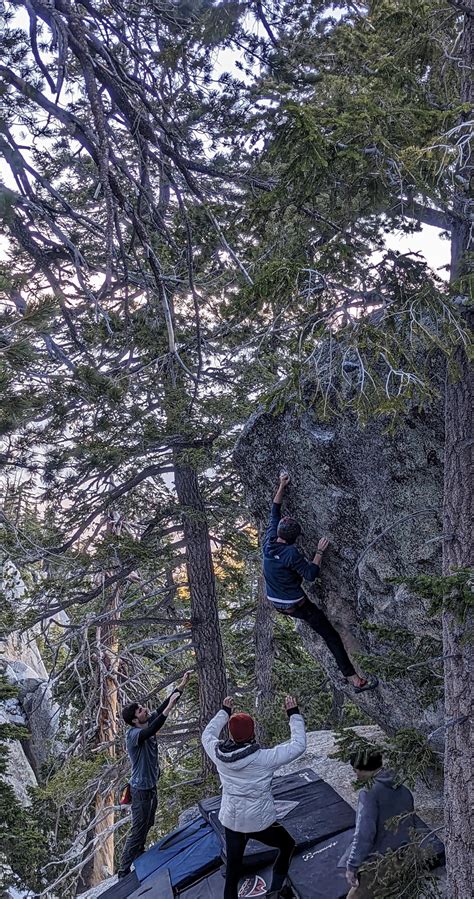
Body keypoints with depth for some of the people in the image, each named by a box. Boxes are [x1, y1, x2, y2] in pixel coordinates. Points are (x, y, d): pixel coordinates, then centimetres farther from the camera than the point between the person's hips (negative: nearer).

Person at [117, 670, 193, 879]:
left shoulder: (148, 722, -5)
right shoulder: (134, 734, -29)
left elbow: (162, 708, -4)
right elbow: (151, 731, -50)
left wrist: (181, 686, -11)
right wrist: (169, 709, -57)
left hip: (151, 786, 9)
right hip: (141, 789, -9)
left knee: (147, 824, 25)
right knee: (138, 830, 2)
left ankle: (139, 856, 45)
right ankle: (124, 871, 14)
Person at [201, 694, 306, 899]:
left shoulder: (218, 754, -15)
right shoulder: (264, 758, -27)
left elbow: (208, 734, 8)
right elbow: (298, 745, -18)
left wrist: (224, 712, 17)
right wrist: (294, 714, -9)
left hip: (230, 821, 3)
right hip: (260, 822, -3)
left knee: (232, 869, 20)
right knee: (287, 844, 25)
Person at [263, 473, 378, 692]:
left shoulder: (269, 542, -7)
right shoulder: (291, 554, -26)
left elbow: (274, 513, 3)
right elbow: (311, 574, -19)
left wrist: (281, 487, 5)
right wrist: (320, 552, -13)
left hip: (276, 603, 7)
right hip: (296, 605, -7)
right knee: (331, 636, -1)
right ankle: (354, 679, -1)